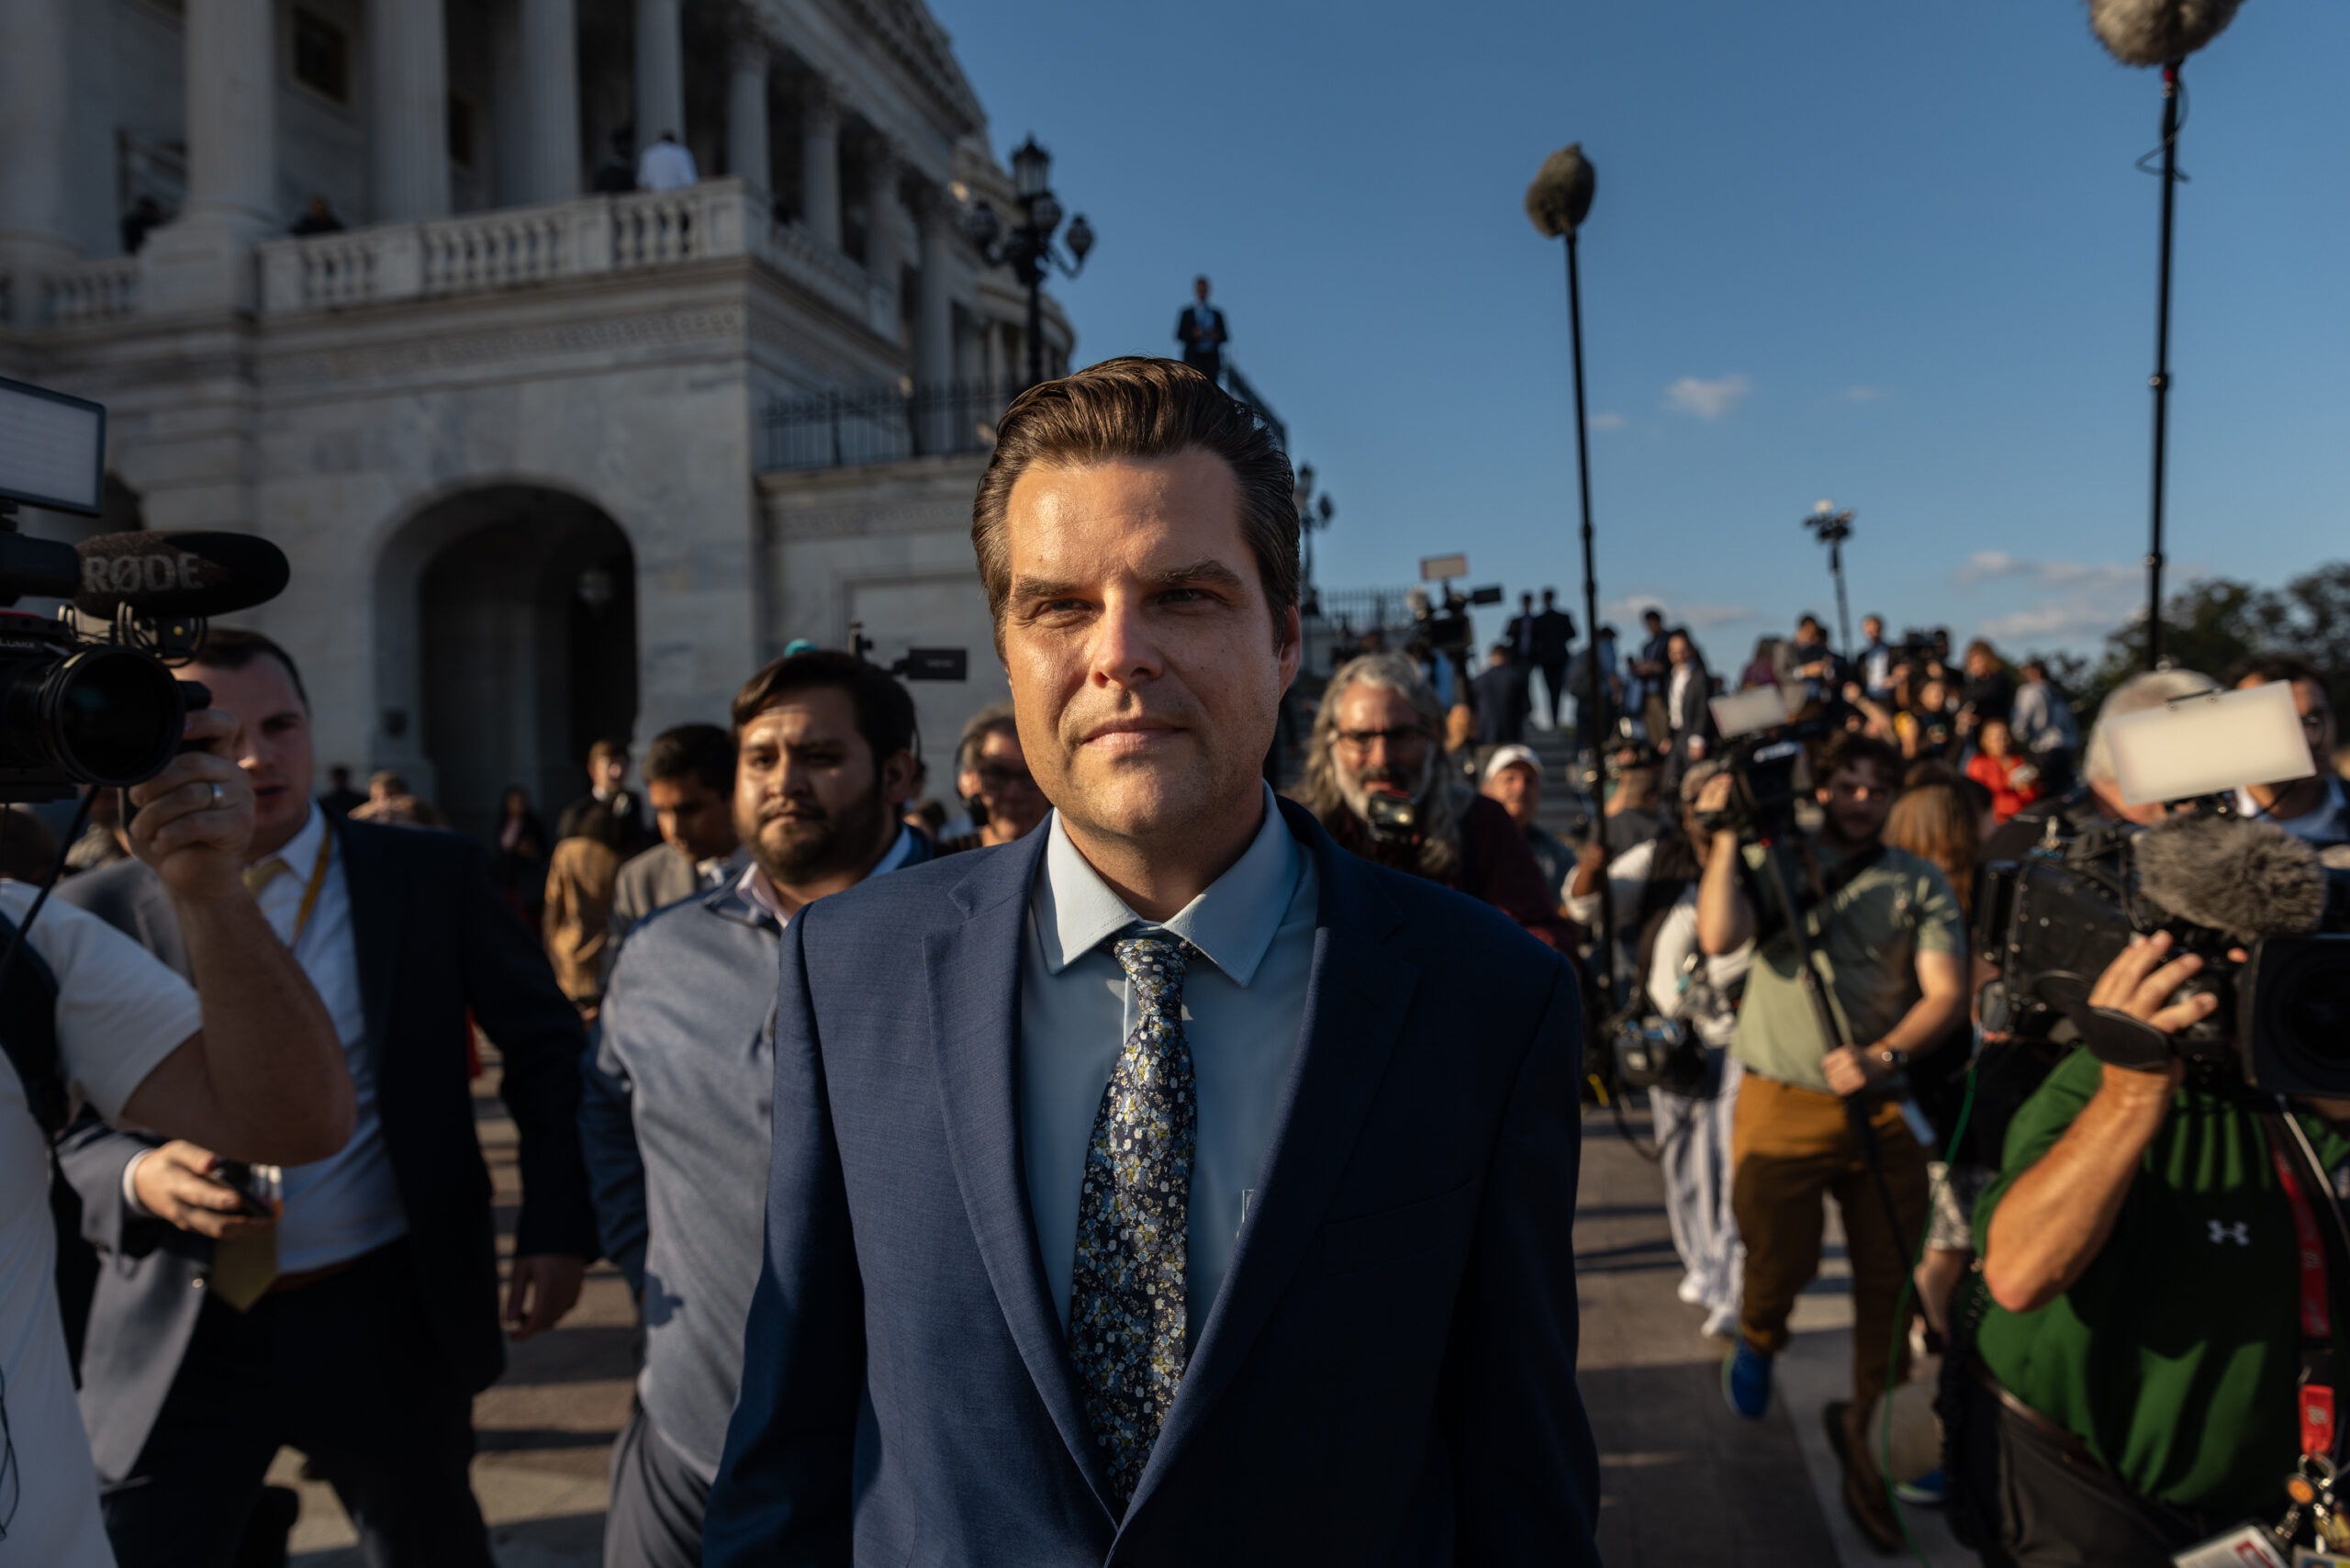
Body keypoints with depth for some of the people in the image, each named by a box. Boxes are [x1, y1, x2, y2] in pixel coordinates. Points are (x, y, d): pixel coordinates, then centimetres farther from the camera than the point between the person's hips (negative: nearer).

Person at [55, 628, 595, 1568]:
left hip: (384, 1316, 0)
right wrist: (138, 1176, -17)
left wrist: (557, 1228, -5)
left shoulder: (433, 877, -4)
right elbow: (59, 1130, 5)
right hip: (174, 1338, 0)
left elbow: (547, 1048, 2)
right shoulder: (96, 915, -2)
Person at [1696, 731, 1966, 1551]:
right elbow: (1719, 937, -13)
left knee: (1889, 1281, 5)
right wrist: (1727, 836, -12)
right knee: (1780, 1263, -2)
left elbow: (1946, 994, -1)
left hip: (1883, 1106, 2)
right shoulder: (1771, 860, 4)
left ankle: (1859, 1426, 28)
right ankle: (1757, 1339, 34)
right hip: (1781, 1103, -2)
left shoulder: (1920, 883, 7)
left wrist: (1882, 1056, -17)